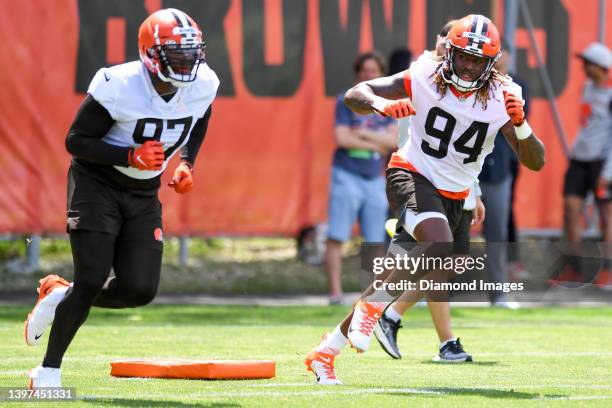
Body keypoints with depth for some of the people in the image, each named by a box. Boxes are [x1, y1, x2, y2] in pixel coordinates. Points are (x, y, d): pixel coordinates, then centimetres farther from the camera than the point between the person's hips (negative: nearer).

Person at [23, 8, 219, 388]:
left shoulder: (202, 86, -9)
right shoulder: (119, 86, -25)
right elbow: (76, 141, -18)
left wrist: (187, 164, -1)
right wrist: (130, 156, -29)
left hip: (144, 195, 5)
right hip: (97, 184, -5)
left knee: (140, 289, -7)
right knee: (92, 280, -14)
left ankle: (61, 296, 21)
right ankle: (49, 370, 1)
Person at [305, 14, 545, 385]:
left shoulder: (500, 98, -9)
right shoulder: (425, 79, -13)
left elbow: (536, 162, -12)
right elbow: (354, 95, -11)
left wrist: (520, 125, -31)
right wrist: (380, 104, -34)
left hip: (453, 197, 4)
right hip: (412, 174, -4)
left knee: (398, 281, 8)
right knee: (440, 246, -34)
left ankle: (327, 351, 21)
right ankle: (371, 307, -17)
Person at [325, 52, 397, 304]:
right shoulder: (346, 101, 0)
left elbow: (393, 140, 0)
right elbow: (341, 138, -11)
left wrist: (363, 134, -10)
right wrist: (375, 144, -5)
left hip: (374, 179, 4)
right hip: (347, 176, -4)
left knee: (376, 240, 4)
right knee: (336, 237, -9)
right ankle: (335, 293, -9)